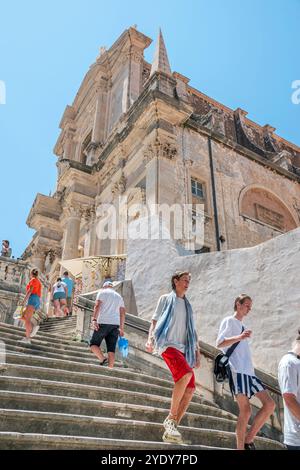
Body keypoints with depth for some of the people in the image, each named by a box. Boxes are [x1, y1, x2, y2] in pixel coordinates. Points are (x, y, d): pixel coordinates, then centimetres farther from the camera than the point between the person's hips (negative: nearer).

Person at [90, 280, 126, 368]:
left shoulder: (102, 292, 8)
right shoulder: (119, 296, 22)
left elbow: (97, 306, -9)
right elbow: (122, 313, 17)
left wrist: (94, 319, -16)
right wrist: (121, 328, 18)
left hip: (103, 322, -4)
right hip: (115, 324, 5)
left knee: (94, 344, 4)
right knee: (111, 349, 4)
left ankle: (103, 359, -19)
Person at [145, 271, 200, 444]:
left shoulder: (188, 305, 23)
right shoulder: (166, 299, 10)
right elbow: (155, 320, 4)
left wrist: (197, 353, 15)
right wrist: (150, 339, -12)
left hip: (184, 349, 6)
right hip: (168, 344, -6)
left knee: (190, 389, -7)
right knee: (187, 374, -29)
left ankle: (171, 428, 3)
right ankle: (171, 418, -16)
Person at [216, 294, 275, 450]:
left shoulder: (243, 326, 27)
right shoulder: (229, 321, 1)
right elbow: (219, 343, -11)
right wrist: (239, 337, -24)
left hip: (249, 371, 8)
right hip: (236, 370, -8)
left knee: (270, 404, 0)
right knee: (245, 410, -12)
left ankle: (248, 440, 8)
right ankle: (240, 447, -1)